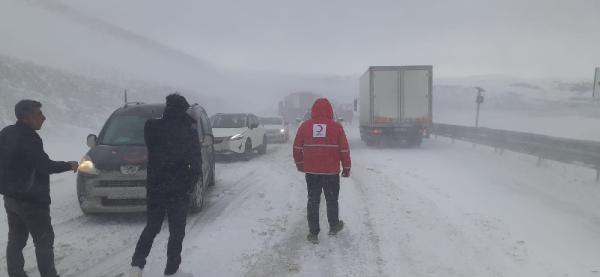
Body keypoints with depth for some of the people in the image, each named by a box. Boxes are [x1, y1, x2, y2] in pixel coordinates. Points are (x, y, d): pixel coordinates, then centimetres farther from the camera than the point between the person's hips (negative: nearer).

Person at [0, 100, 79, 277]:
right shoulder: (28, 138, -20)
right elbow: (45, 166, -21)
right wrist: (68, 166, -8)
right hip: (31, 200, -9)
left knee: (16, 240, 15)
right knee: (44, 241, 1)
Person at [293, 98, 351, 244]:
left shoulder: (305, 126, -2)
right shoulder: (336, 127, -7)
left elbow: (297, 147, 5)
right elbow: (344, 150, -4)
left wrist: (299, 163, 21)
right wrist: (346, 168, 9)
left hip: (311, 171, 1)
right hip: (331, 172, -1)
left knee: (313, 201, 9)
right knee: (332, 200, 16)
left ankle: (313, 233, 11)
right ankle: (334, 227, 32)